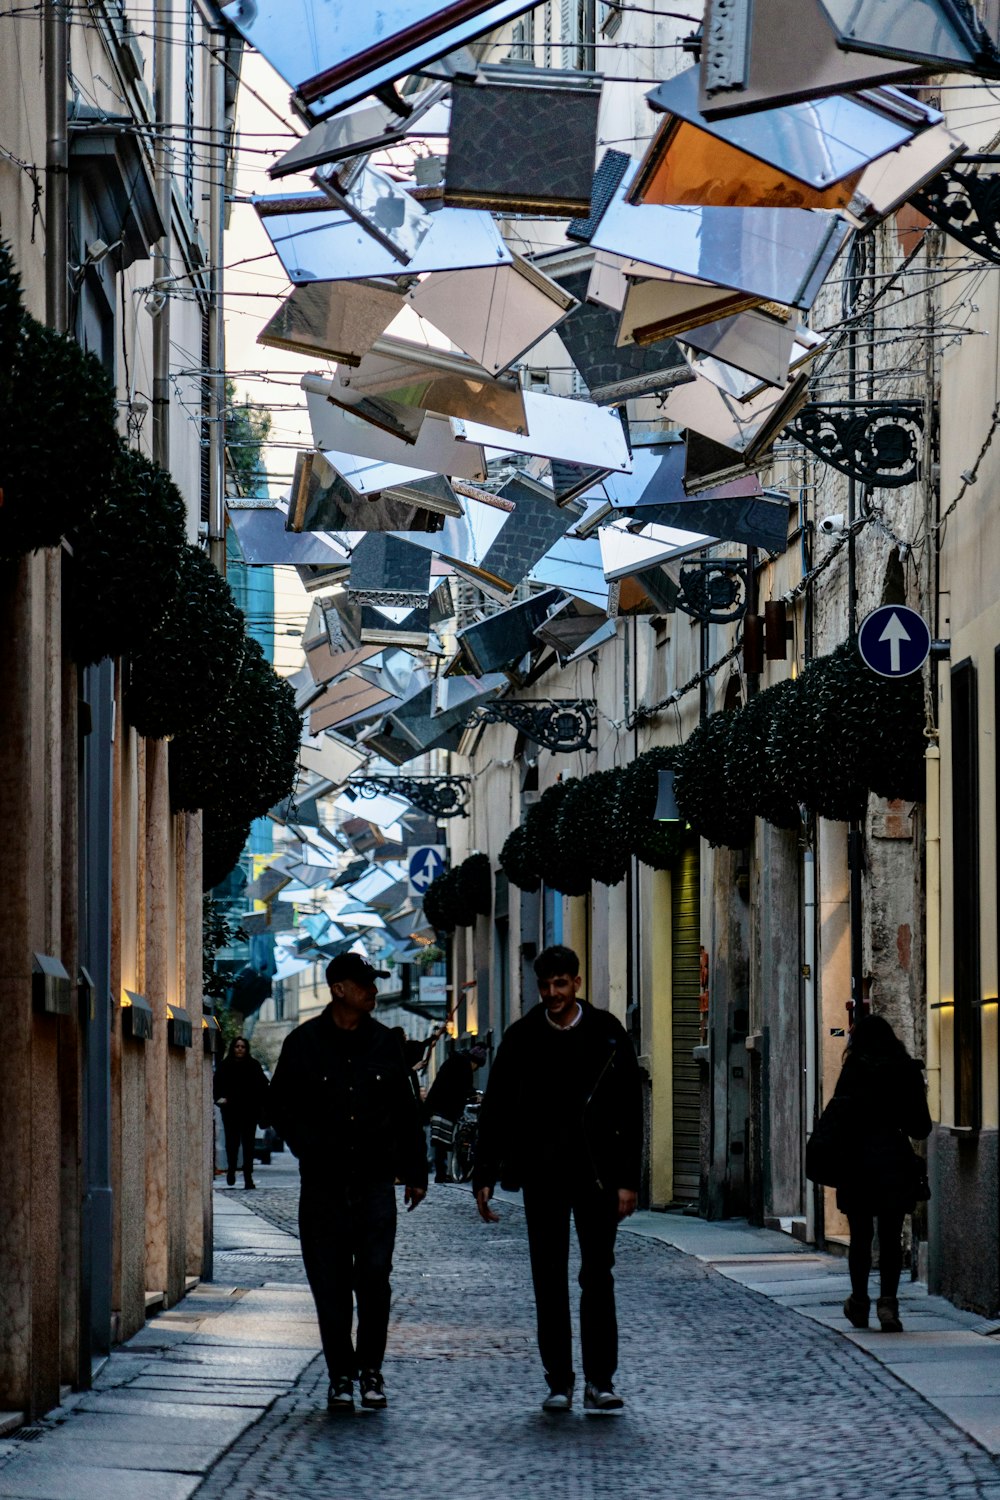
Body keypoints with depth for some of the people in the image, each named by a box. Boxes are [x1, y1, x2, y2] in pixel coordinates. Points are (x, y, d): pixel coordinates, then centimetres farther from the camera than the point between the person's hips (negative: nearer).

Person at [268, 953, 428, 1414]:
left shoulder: (385, 1044, 9)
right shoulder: (303, 1044, 2)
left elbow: (407, 1113, 14)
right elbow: (282, 1106, 7)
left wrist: (415, 1173, 12)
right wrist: (312, 1148, -8)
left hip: (375, 1182, 1)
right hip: (323, 1185, -1)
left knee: (374, 1280, -6)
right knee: (330, 1285, 2)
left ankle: (371, 1369, 8)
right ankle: (340, 1376, 11)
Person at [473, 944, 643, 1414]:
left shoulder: (607, 1034, 1)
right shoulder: (522, 1037, 3)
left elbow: (630, 1110, 2)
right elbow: (495, 1109, 7)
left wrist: (627, 1180, -4)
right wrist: (484, 1176, 3)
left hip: (596, 1171, -1)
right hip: (542, 1173, 1)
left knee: (598, 1276, -3)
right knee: (549, 1281, 3)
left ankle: (599, 1381, 0)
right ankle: (559, 1382, 8)